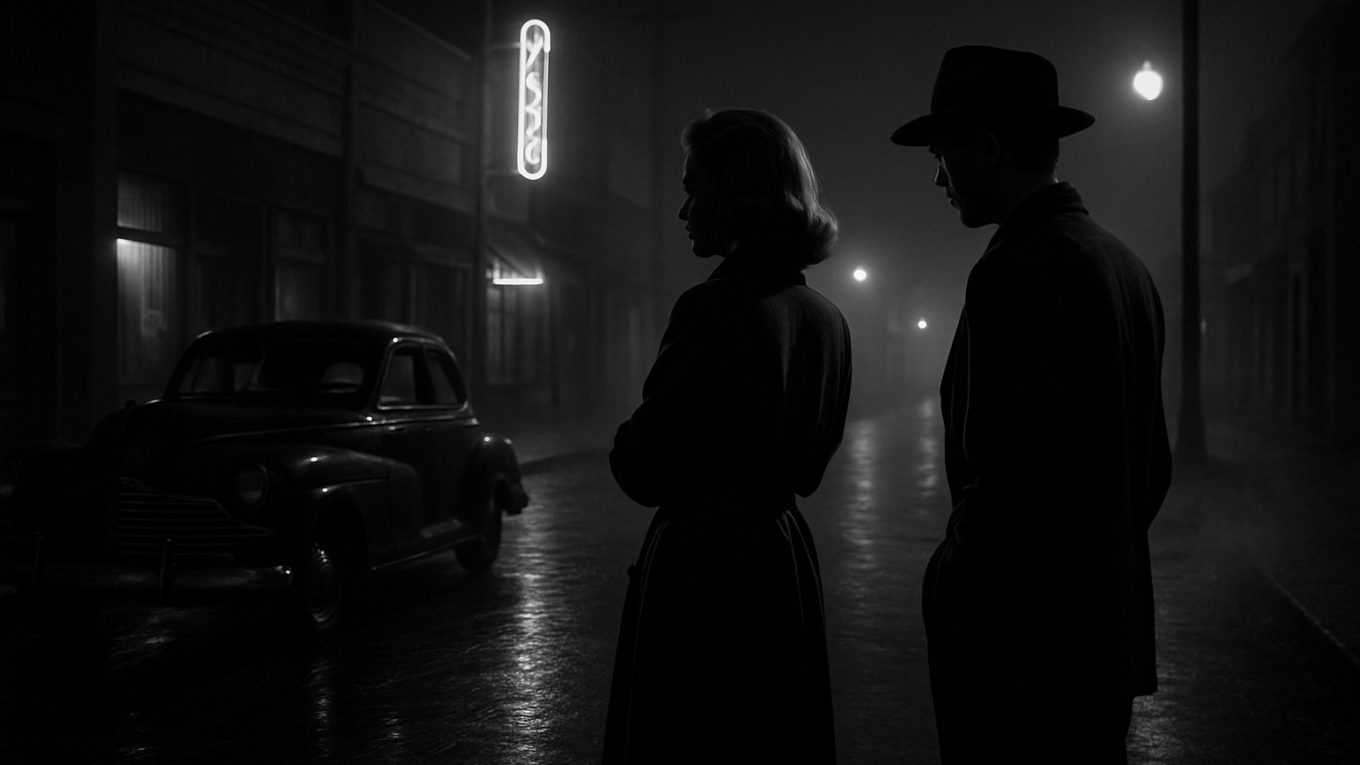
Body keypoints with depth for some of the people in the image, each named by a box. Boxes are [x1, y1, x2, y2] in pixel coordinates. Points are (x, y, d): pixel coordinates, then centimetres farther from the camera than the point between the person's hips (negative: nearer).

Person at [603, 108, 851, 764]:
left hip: (701, 573, -8)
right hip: (785, 561, 8)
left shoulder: (716, 310, -19)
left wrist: (630, 437, 3)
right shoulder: (826, 320, 5)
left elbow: (643, 473, -15)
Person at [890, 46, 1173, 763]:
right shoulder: (1125, 264, 11)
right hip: (1112, 632, 9)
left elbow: (1009, 480, -22)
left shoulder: (1017, 270, -17)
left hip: (1022, 649, -9)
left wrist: (951, 592, -9)